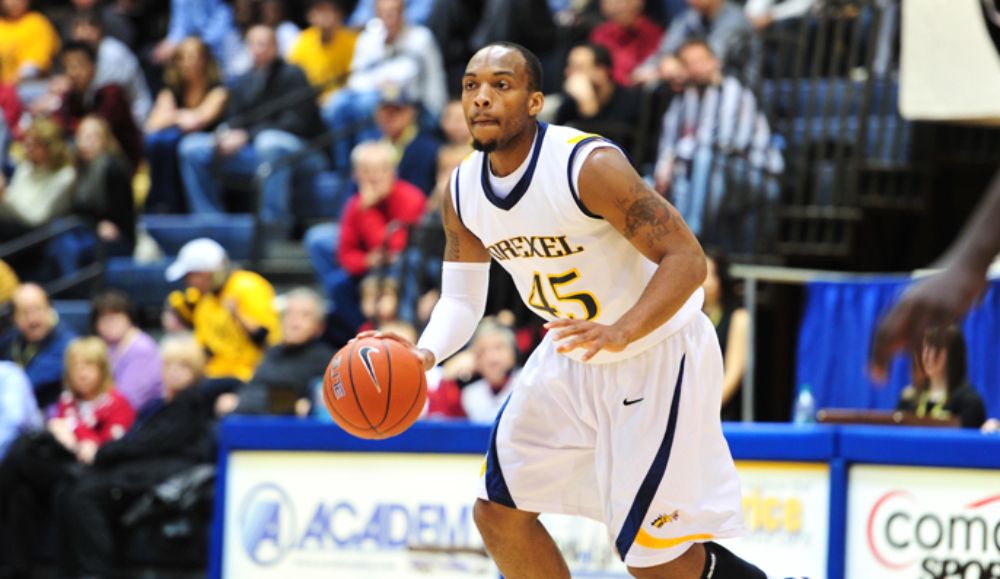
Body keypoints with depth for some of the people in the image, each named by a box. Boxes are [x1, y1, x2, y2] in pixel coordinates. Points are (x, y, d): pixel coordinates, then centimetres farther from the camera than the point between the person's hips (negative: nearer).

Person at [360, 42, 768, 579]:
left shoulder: (588, 166, -27)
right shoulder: (462, 192, -5)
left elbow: (686, 259, -28)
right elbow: (461, 298, 4)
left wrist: (622, 332, -43)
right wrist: (424, 353, -18)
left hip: (657, 354, -7)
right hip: (572, 357, 7)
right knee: (498, 512, 5)